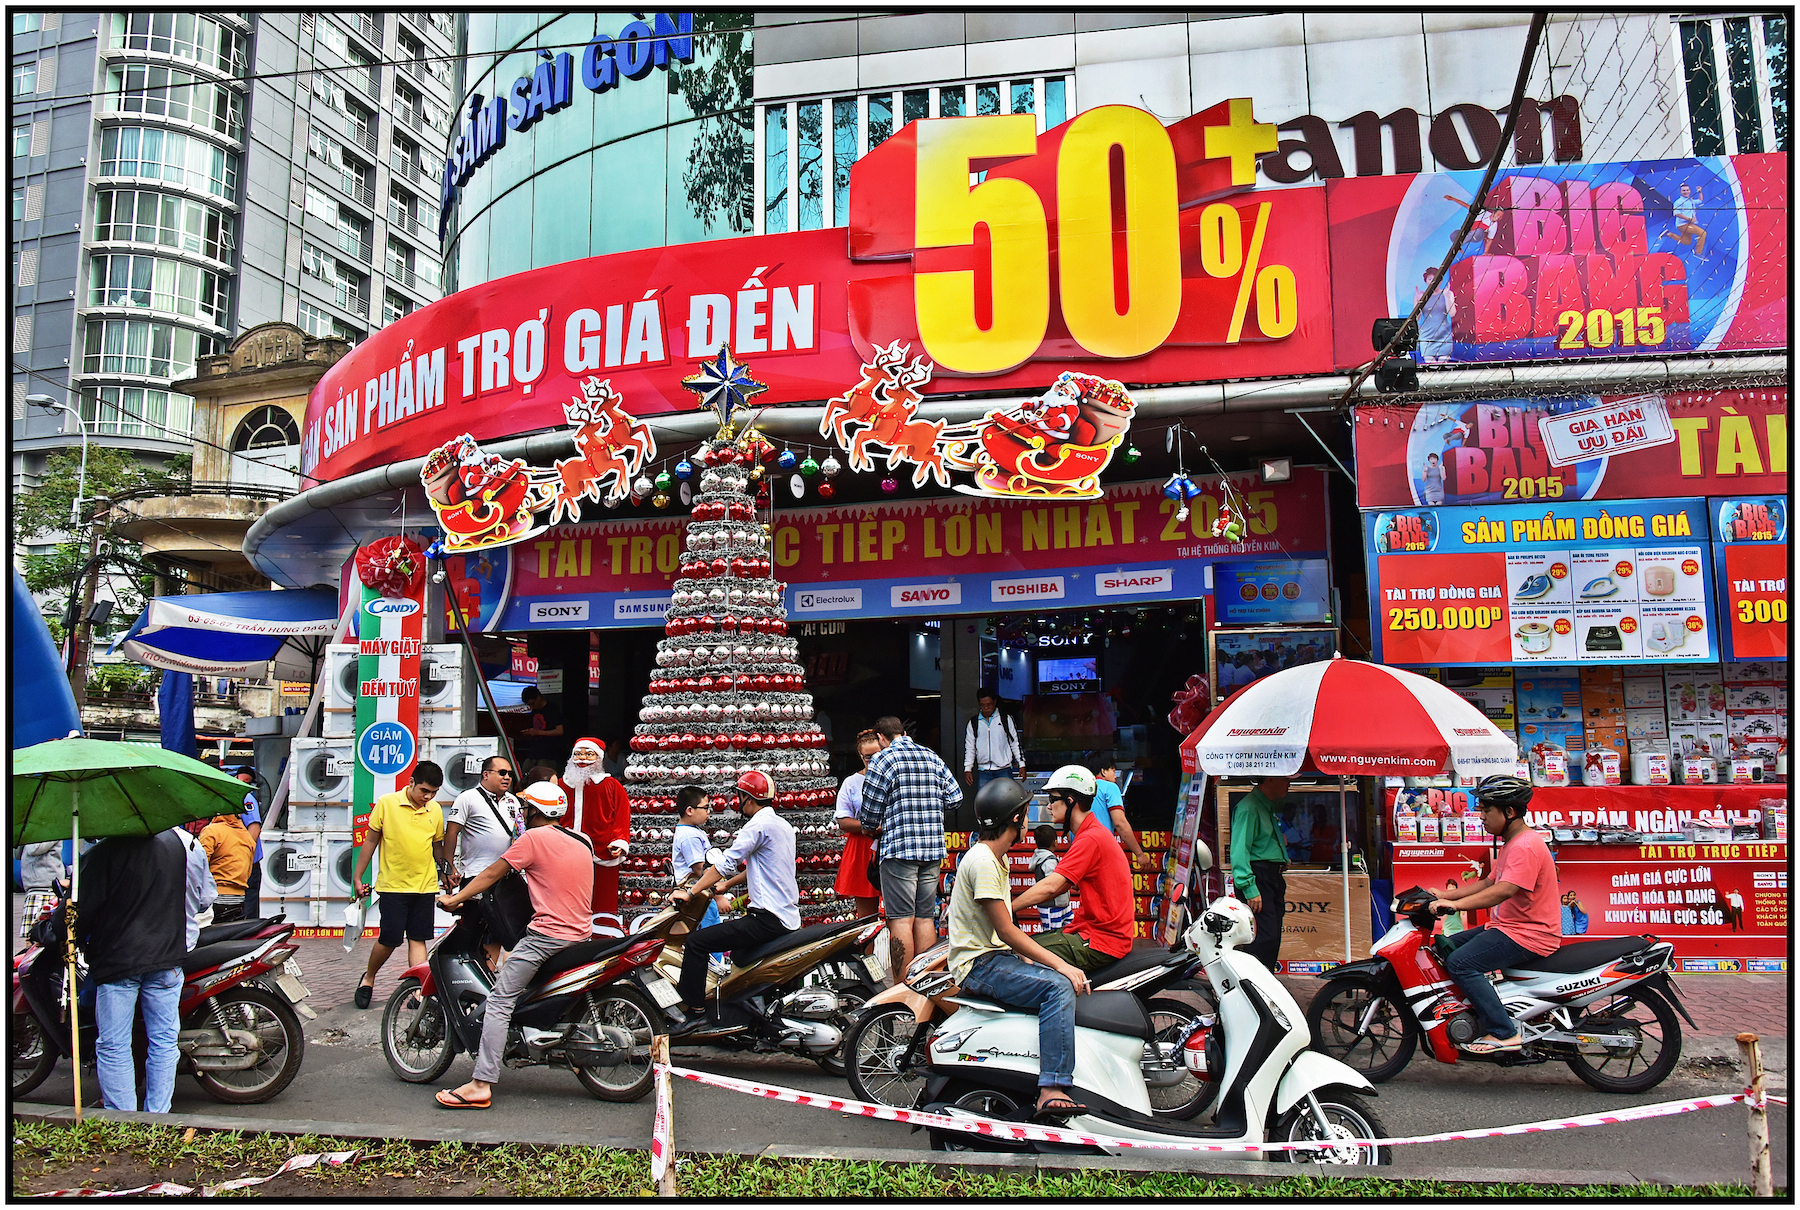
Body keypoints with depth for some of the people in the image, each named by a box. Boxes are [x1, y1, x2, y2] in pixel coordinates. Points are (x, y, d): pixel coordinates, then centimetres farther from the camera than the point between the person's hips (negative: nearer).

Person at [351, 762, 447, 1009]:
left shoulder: (435, 810, 5)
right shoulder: (386, 803, -5)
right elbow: (370, 841, 2)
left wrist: (445, 873, 21)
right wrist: (357, 878, 3)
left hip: (425, 885, 3)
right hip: (393, 884, -3)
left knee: (418, 940, 2)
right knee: (390, 939, -1)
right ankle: (368, 978, 25)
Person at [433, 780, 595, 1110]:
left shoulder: (534, 838, -5)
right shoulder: (582, 844, 16)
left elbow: (492, 873, -2)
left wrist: (454, 899, 6)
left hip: (547, 933, -8)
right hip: (581, 934, 8)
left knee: (499, 1002, -7)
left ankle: (481, 1085, -15)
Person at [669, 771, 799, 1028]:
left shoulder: (759, 824, -12)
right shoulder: (783, 825, 17)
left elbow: (726, 863, -15)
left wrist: (690, 892, -9)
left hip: (767, 918, -10)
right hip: (788, 917, 10)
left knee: (696, 942, -10)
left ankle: (695, 1010, -11)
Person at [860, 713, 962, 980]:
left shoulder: (882, 759, -4)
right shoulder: (932, 757, 13)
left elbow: (870, 810, -3)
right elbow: (955, 796, 12)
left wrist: (872, 826, 18)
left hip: (899, 848, -6)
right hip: (933, 848, 6)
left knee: (901, 919, -5)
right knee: (925, 918, 11)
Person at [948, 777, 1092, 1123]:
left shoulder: (997, 858, 18)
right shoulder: (982, 860, -16)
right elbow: (1006, 932, -19)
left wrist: (1047, 963, 4)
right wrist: (1060, 965, -18)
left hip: (1000, 957, 10)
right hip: (979, 964, -10)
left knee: (1071, 981, 0)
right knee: (1059, 987, -26)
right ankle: (1052, 1091, -32)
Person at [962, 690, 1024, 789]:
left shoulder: (1005, 719, 6)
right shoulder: (973, 723, 10)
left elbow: (1015, 743, 10)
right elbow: (969, 748, 14)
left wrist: (1022, 765, 5)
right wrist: (967, 769, 6)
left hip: (1004, 770, -1)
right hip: (983, 771, 1)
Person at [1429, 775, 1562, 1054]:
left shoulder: (1526, 847, -19)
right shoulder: (1513, 842, 17)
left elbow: (1503, 891, -31)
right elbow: (1491, 882, 21)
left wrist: (1456, 904, -35)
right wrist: (1446, 895, 14)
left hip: (1529, 936, -11)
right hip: (1508, 927, 11)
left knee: (1460, 963, -24)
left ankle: (1504, 1033, -21)